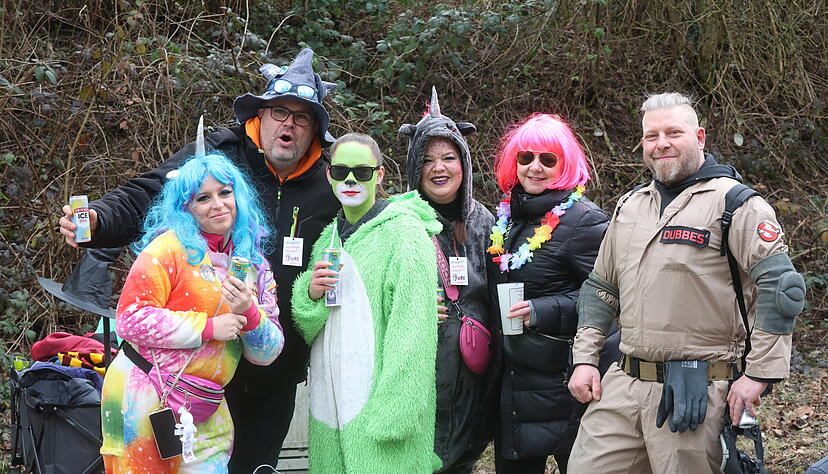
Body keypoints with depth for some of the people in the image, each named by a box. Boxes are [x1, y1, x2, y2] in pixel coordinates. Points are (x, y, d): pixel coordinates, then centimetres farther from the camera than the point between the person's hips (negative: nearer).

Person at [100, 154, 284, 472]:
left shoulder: (254, 264, 9)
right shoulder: (170, 248, -7)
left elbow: (267, 353, 7)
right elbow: (131, 319, -15)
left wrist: (249, 314, -14)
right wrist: (208, 327, -17)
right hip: (144, 398, -5)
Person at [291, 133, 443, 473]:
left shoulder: (404, 234, -7)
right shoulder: (328, 236, 14)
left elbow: (411, 334, -12)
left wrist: (391, 417, -18)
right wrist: (311, 294, -5)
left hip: (378, 402, -6)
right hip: (328, 400, 6)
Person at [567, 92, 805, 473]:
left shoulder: (731, 202, -6)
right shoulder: (629, 207, 16)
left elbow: (780, 286, -13)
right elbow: (600, 288, 23)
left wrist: (759, 374, -15)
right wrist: (584, 359, 13)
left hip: (696, 391, -6)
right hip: (622, 384, 6)